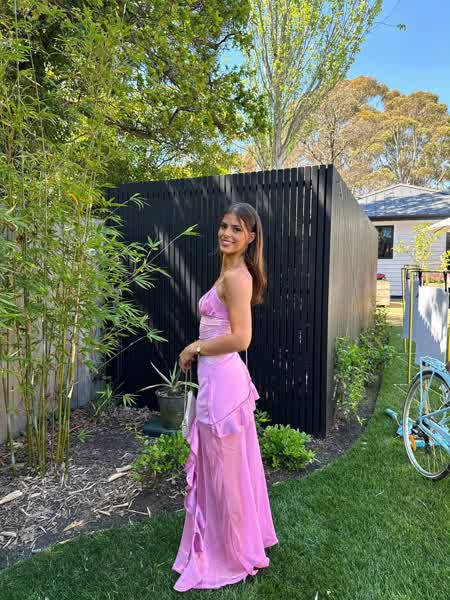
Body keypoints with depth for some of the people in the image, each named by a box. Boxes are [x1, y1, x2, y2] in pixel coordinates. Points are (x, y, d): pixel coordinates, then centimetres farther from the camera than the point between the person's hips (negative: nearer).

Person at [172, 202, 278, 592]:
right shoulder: (232, 273, 13)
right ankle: (240, 542, 41)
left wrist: (195, 347, -13)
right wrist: (199, 346, 12)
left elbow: (240, 339, -24)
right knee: (232, 467, 21)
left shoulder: (236, 276, -17)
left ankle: (233, 556, 27)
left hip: (222, 380, -10)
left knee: (224, 470, 6)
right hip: (223, 377, 10)